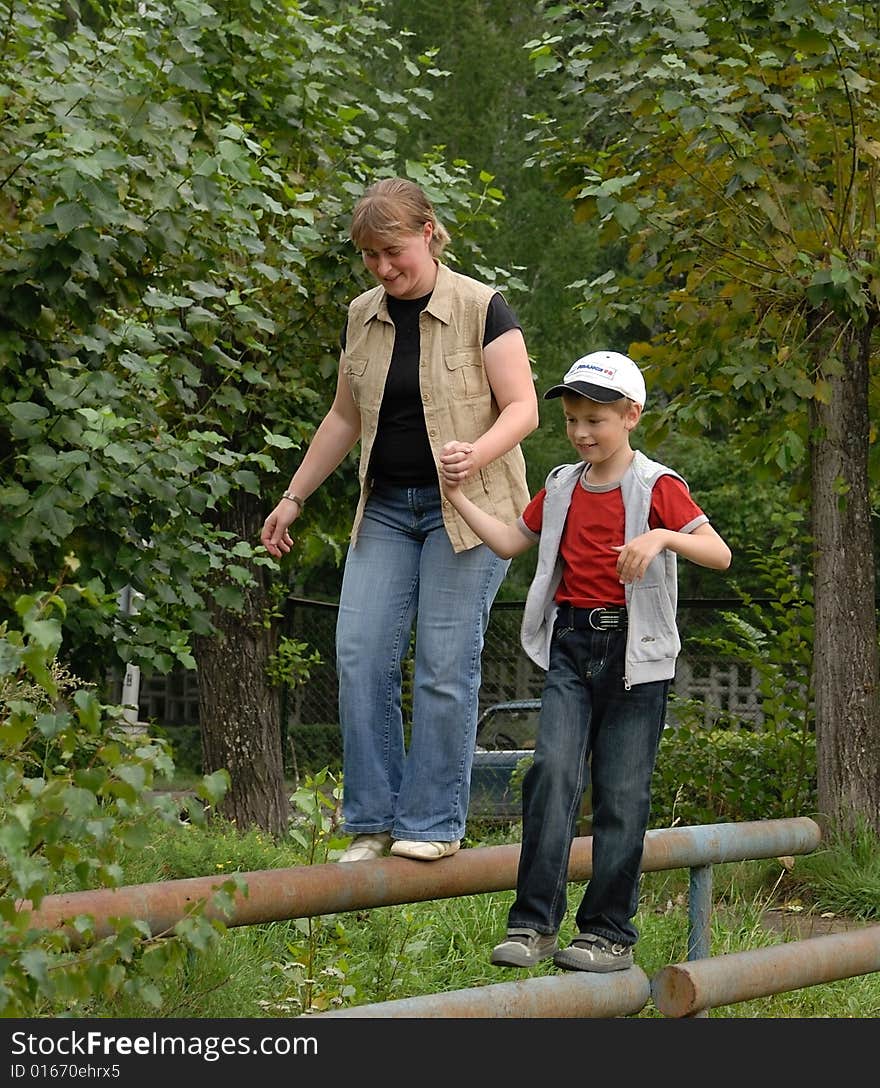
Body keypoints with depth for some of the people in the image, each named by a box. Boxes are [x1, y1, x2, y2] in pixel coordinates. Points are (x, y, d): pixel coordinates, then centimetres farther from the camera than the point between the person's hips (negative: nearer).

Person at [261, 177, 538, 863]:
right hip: (386, 508, 5)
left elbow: (522, 408, -10)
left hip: (467, 508, -5)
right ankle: (373, 821, 1)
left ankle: (434, 822, 1)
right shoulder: (364, 318, 10)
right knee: (360, 654, -6)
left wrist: (479, 453, -29)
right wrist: (294, 498, 20)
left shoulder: (481, 309, -6)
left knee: (445, 664, -8)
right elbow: (345, 418, 20)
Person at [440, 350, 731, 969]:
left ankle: (610, 931, 11)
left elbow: (720, 553, -14)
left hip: (635, 653, -4)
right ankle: (535, 924, -11)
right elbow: (512, 541, 24)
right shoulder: (561, 488, 12)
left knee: (622, 791, 1)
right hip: (570, 647, 4)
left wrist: (662, 535, -32)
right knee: (553, 770, -13)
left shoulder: (657, 488, -5)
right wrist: (457, 497, 13)